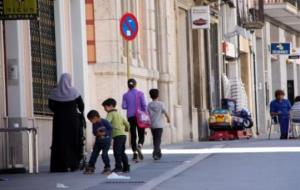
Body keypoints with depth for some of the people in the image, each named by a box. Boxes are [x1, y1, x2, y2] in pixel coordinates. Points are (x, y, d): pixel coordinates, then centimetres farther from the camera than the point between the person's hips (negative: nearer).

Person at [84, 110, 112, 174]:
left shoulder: (104, 122, -17)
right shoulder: (94, 124, 2)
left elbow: (110, 129, -14)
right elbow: (94, 132, 3)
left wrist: (104, 133, -21)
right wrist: (97, 133, -19)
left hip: (106, 140, -6)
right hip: (98, 140, 6)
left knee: (104, 154, -13)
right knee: (94, 154, 4)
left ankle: (107, 168, 1)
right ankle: (90, 168, 12)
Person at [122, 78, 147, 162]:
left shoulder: (125, 95, 2)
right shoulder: (140, 93, -2)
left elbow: (124, 106, -3)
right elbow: (144, 104, -8)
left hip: (130, 117, 1)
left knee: (133, 136, 7)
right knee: (141, 135, 6)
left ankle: (135, 153, 0)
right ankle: (139, 146, -24)